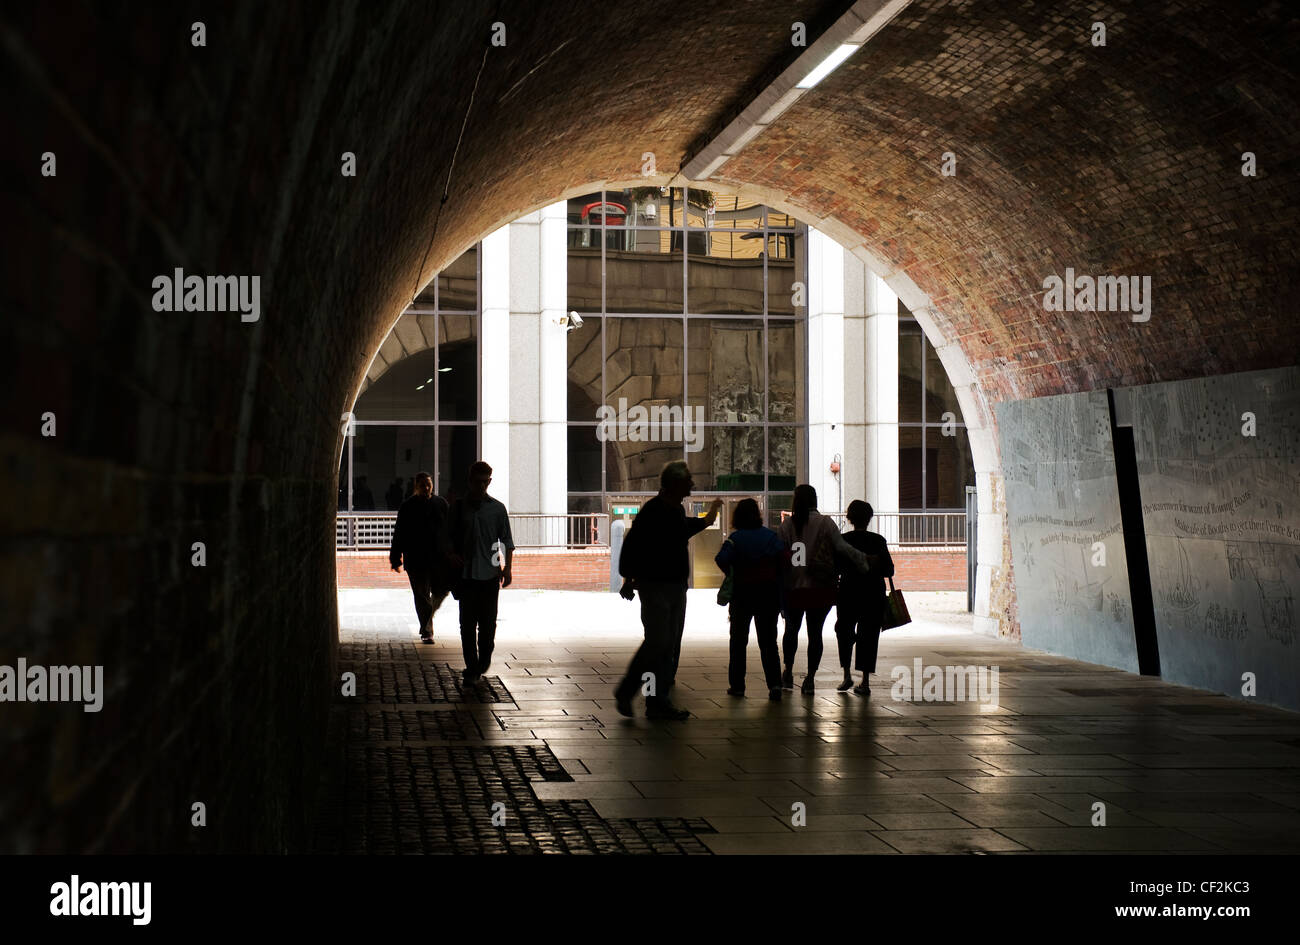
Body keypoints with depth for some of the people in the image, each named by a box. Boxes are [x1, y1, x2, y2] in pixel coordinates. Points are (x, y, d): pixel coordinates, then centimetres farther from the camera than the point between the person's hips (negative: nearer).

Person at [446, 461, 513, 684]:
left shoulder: (497, 509, 6)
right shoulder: (458, 507, 6)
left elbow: (506, 541, 8)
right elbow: (449, 536, 12)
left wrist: (507, 569, 0)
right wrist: (452, 555, -7)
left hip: (490, 574, 0)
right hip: (466, 574, 0)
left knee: (488, 622, 3)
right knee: (468, 623, -3)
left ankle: (483, 662, 22)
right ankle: (472, 668, 2)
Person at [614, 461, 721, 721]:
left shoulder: (677, 511, 12)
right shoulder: (653, 511, -15)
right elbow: (631, 544, -16)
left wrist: (705, 521, 48)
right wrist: (629, 578, -18)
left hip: (677, 587, 9)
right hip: (655, 586, -9)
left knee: (671, 647, 7)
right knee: (657, 643, -13)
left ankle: (658, 703, 11)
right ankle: (625, 693, 1)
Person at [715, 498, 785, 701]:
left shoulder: (736, 538, -6)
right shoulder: (770, 535, 0)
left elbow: (722, 559, -22)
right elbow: (783, 555, -14)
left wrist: (730, 573, -3)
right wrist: (777, 576, 1)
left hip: (743, 593, -1)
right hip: (769, 591, 1)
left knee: (738, 641, 12)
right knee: (768, 641, 5)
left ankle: (737, 685, 11)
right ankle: (774, 684, -10)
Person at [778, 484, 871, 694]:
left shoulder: (787, 525, -2)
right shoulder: (825, 523, -4)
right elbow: (842, 547, -12)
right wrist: (865, 560, -5)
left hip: (793, 587, 1)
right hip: (821, 588, -1)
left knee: (791, 629, 19)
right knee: (815, 632, 5)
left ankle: (788, 673, 23)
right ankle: (810, 679, 2)